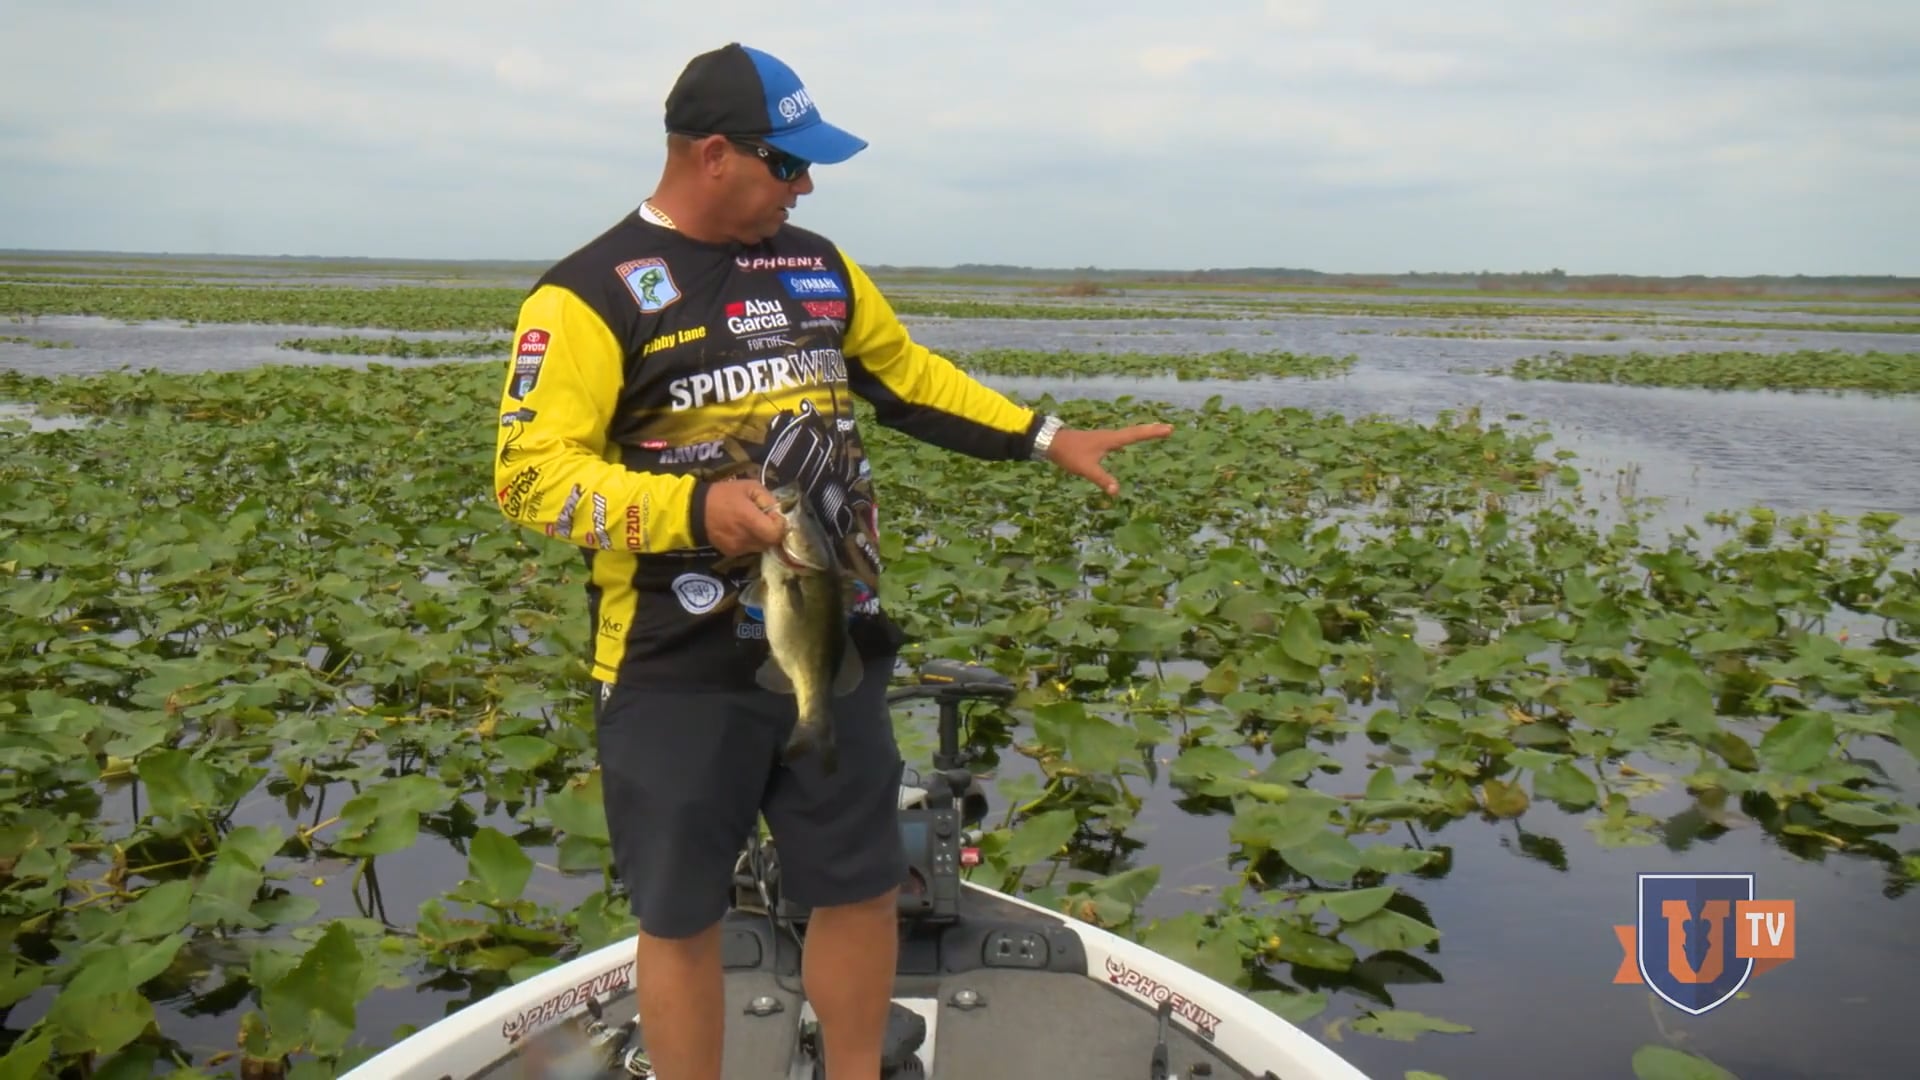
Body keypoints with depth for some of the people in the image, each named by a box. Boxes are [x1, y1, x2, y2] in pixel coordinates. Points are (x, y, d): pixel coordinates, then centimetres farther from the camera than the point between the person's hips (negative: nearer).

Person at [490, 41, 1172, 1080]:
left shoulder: (819, 266, 11)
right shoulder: (590, 293, -9)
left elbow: (907, 376, 21)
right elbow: (530, 468, -14)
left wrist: (1046, 438, 17)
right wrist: (691, 506, -27)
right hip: (679, 674, -5)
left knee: (861, 886, 15)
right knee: (680, 916, 8)